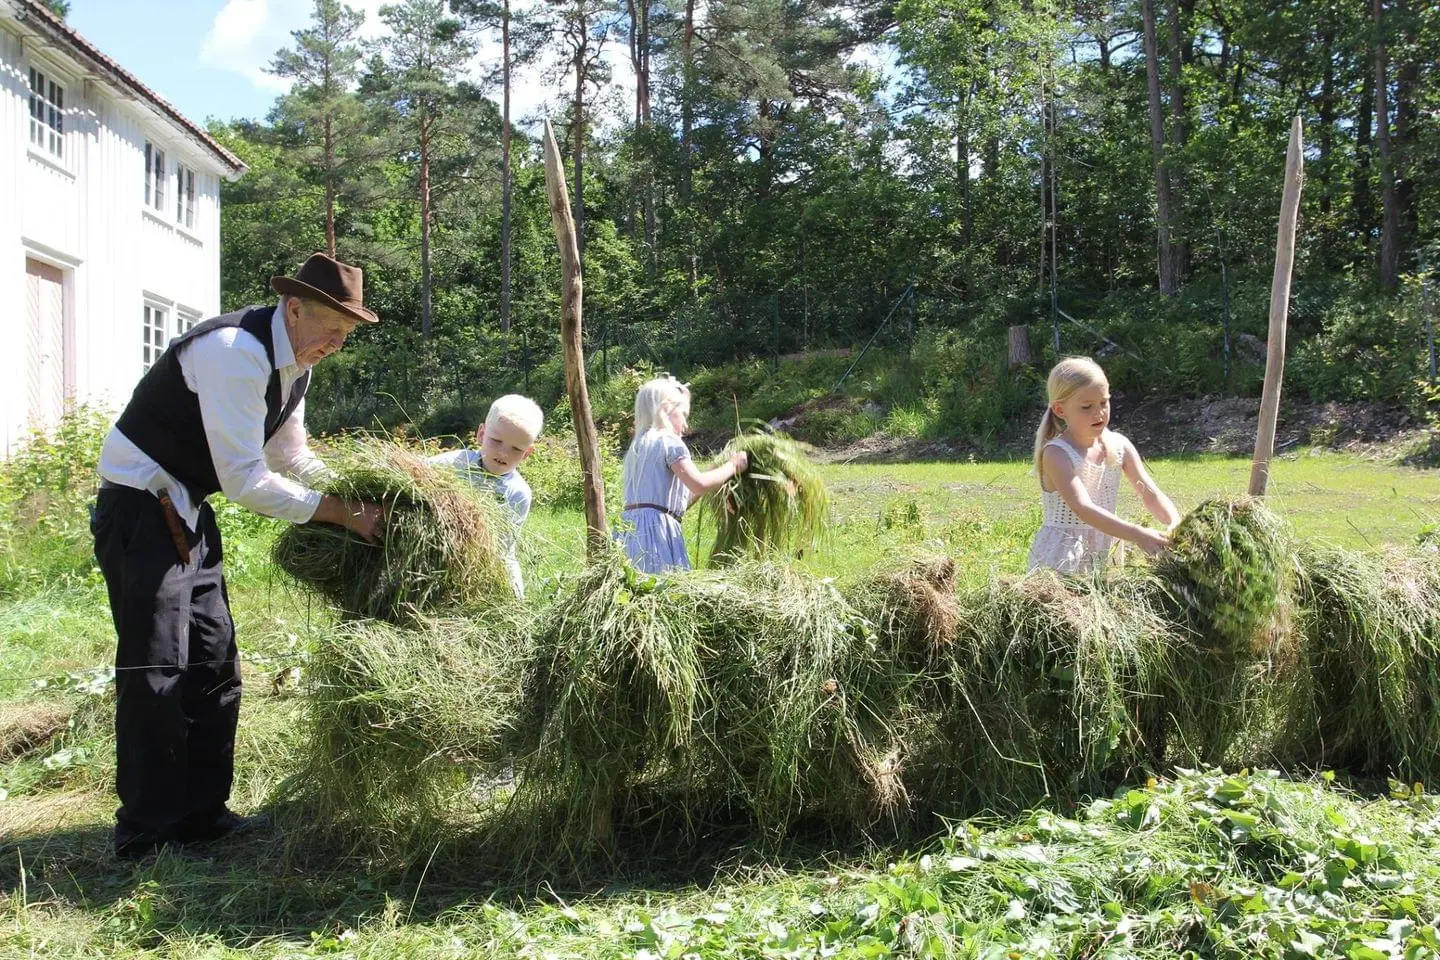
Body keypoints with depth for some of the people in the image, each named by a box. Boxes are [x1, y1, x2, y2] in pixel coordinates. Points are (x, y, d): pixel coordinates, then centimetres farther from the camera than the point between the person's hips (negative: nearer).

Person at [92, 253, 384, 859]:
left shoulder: (294, 363, 4)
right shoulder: (237, 353, -26)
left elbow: (294, 460, 18)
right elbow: (246, 482, -27)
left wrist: (363, 492, 4)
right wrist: (341, 513, -22)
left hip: (187, 511, 10)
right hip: (140, 506, -10)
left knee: (214, 663, 10)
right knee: (156, 670, -9)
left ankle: (200, 814, 21)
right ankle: (144, 836, 1)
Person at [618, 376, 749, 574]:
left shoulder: (637, 447, 24)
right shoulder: (669, 441, -2)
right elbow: (699, 484, -14)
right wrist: (732, 466, 1)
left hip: (631, 527, 9)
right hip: (656, 527, -9)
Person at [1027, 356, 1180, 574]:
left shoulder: (1119, 446, 3)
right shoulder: (1056, 454, -16)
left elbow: (1150, 493, 0)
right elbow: (1082, 508, -28)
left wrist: (1175, 525, -20)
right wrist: (1138, 535, -37)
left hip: (1103, 555, 5)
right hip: (1060, 557, -5)